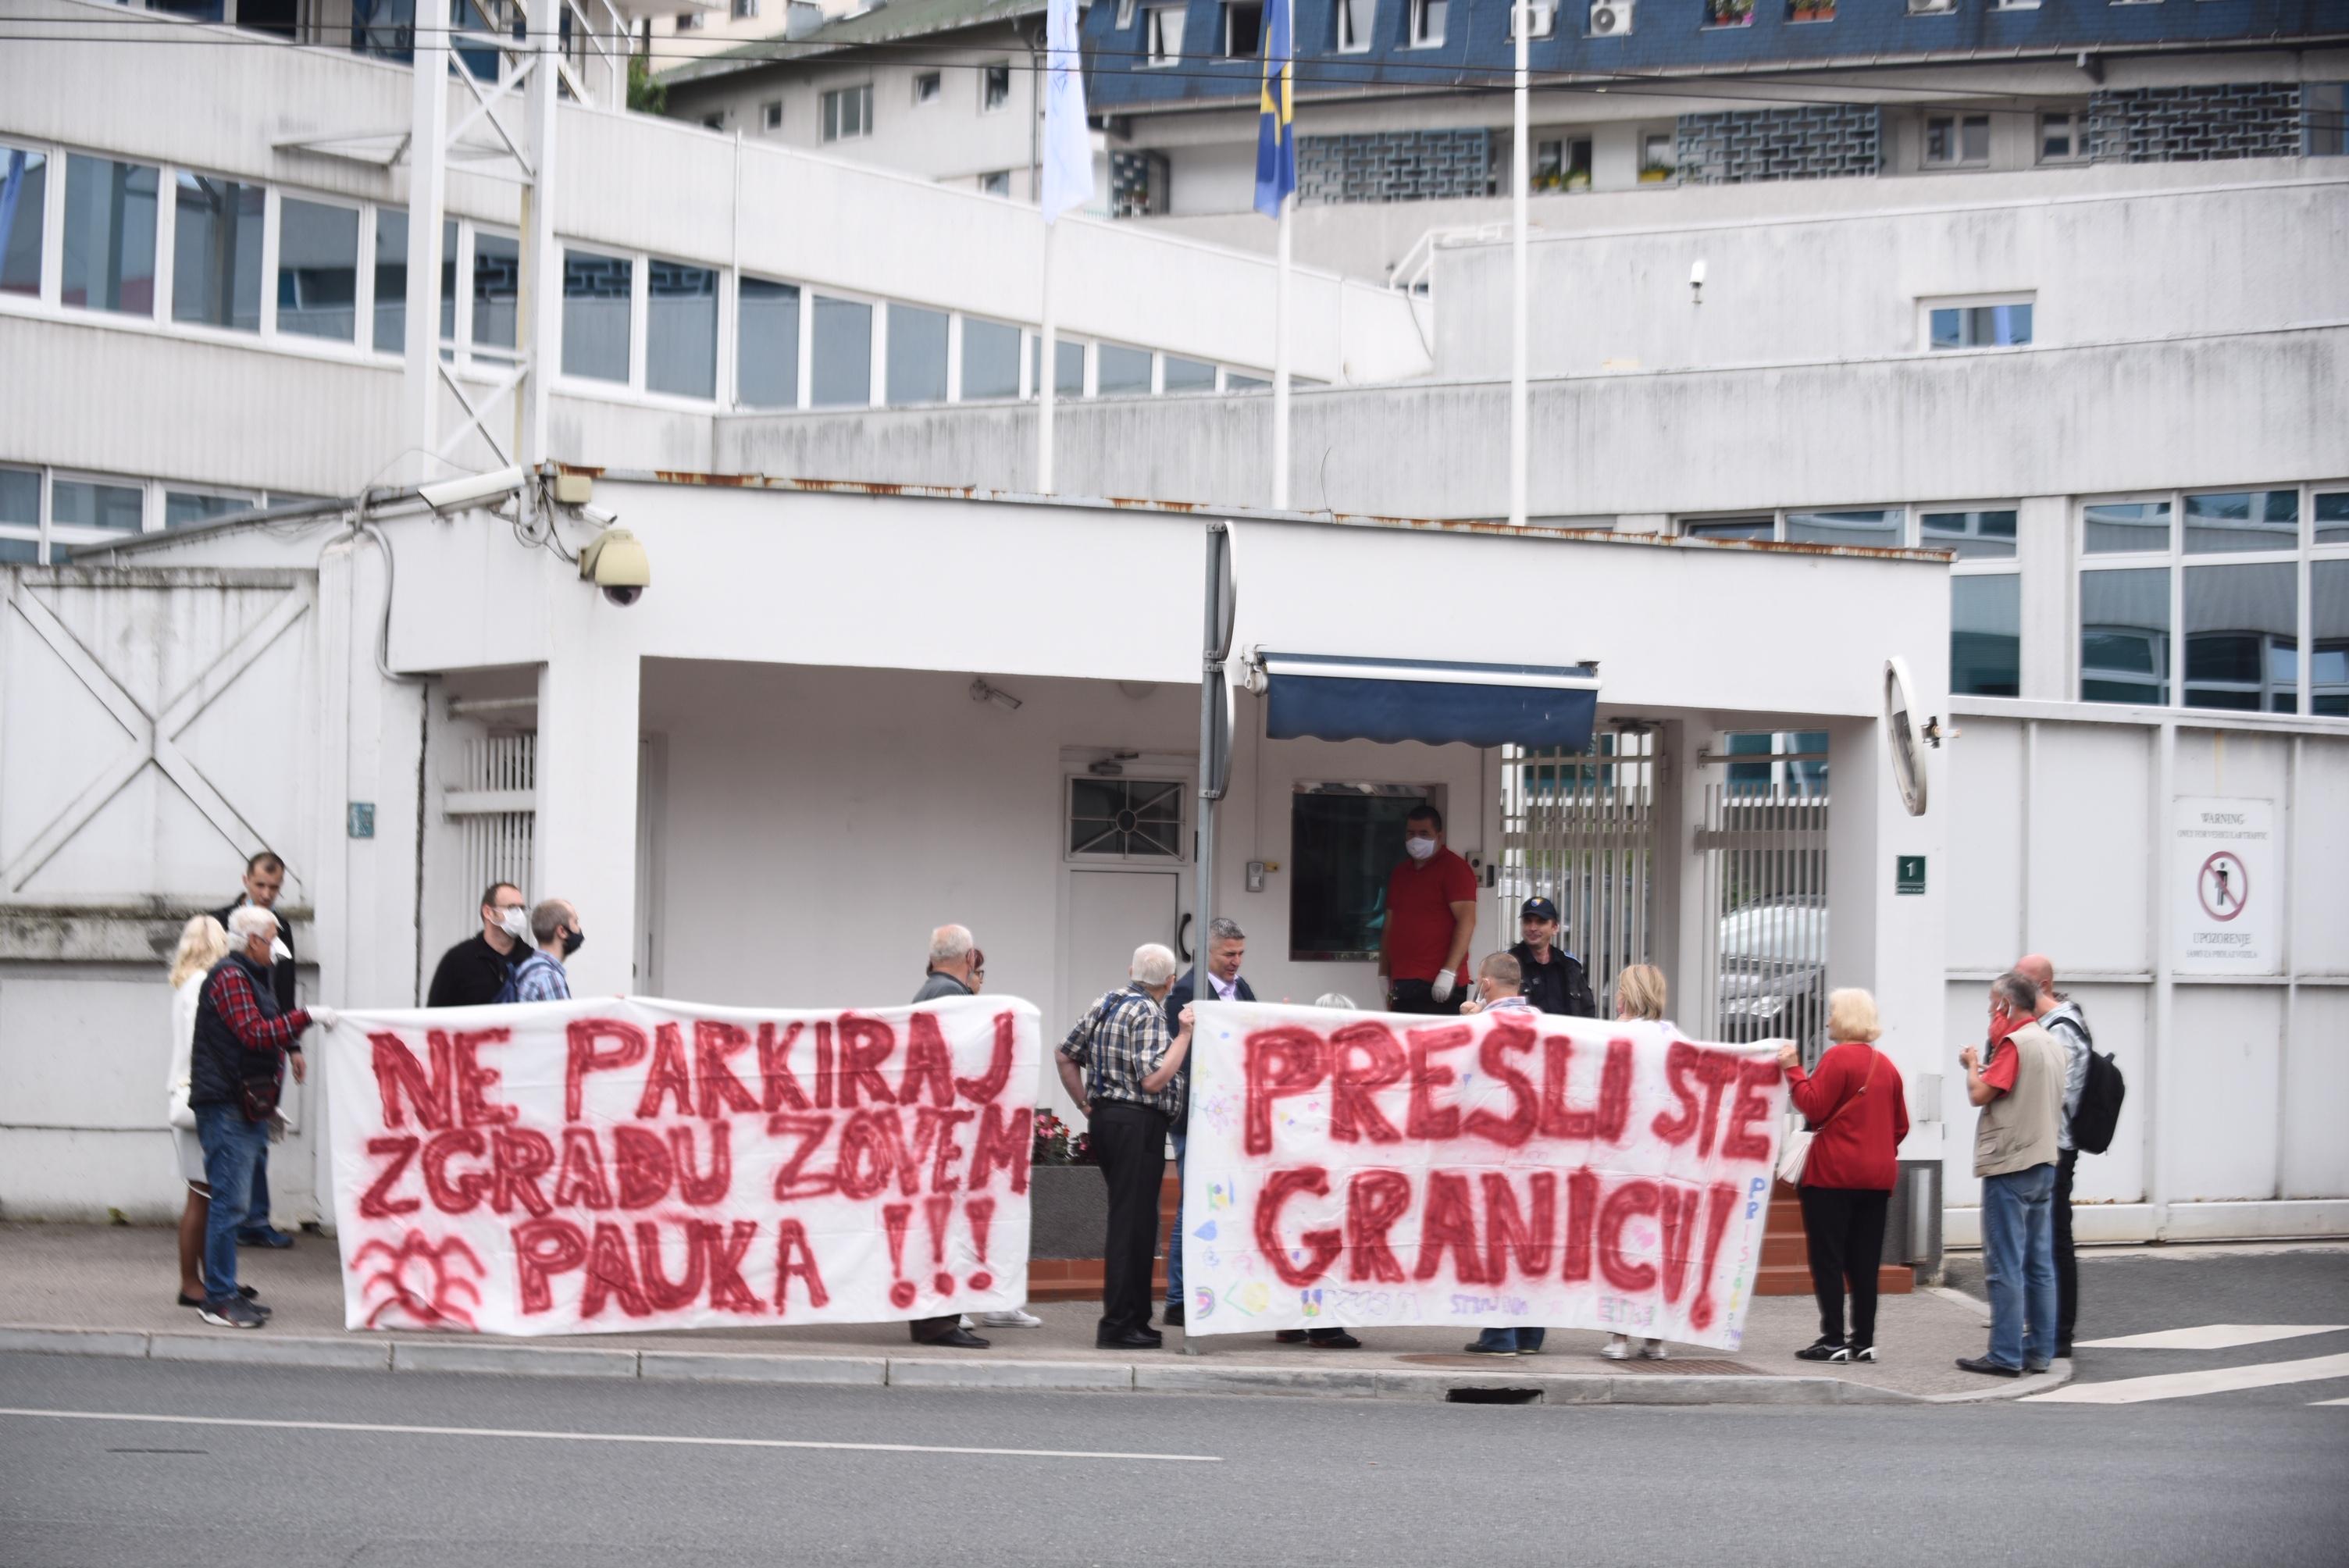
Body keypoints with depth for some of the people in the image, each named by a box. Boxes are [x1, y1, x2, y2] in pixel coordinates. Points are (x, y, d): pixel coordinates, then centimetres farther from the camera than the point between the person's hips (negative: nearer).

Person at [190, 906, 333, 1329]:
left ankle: (222, 1292, 17)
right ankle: (219, 1299, -8)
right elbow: (255, 1034, -22)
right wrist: (307, 1017, -21)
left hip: (247, 1107, 11)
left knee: (232, 1202, 12)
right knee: (230, 1202, -10)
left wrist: (292, 1046, 23)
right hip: (226, 1106, -11)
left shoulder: (252, 976, 21)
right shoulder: (230, 977, -11)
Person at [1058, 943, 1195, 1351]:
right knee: (1133, 1223, -6)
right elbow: (1153, 1081, -21)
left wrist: (1087, 1105, 20)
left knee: (1130, 1220, 16)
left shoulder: (1104, 1005, 13)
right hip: (1138, 1123, -9)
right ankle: (1118, 1326, -7)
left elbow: (1066, 1057, 19)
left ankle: (1135, 1319, 20)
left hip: (1105, 1117, 9)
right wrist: (1184, 1034, -16)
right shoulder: (1149, 1014, -13)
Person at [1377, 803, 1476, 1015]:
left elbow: (1467, 921, -12)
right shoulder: (1399, 873, 20)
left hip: (1438, 985, -7)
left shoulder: (1453, 868, -2)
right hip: (1403, 985, 7)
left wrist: (1449, 972, -20)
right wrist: (1384, 976, 16)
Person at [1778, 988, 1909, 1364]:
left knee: (1828, 1259, -2)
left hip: (1834, 1174, -7)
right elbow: (1900, 1125, 14)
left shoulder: (1838, 1058, -10)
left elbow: (1814, 1108, -14)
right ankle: (1864, 1341, 9)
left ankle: (1833, 1341, -4)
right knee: (1864, 1262, 9)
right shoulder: (1886, 1065, 12)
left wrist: (1793, 1070, -7)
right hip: (1877, 1177, 7)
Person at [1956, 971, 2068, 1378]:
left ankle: (2006, 1356, -6)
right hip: (2044, 1164, 9)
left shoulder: (2015, 1043, -14)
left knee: (2005, 1265, -6)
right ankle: (2040, 1350, 12)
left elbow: (1980, 1094, -17)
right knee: (2040, 1265, 10)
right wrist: (1985, 1065, 12)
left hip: (2010, 1166, -9)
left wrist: (1972, 1064, 1)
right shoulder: (2051, 1043, 13)